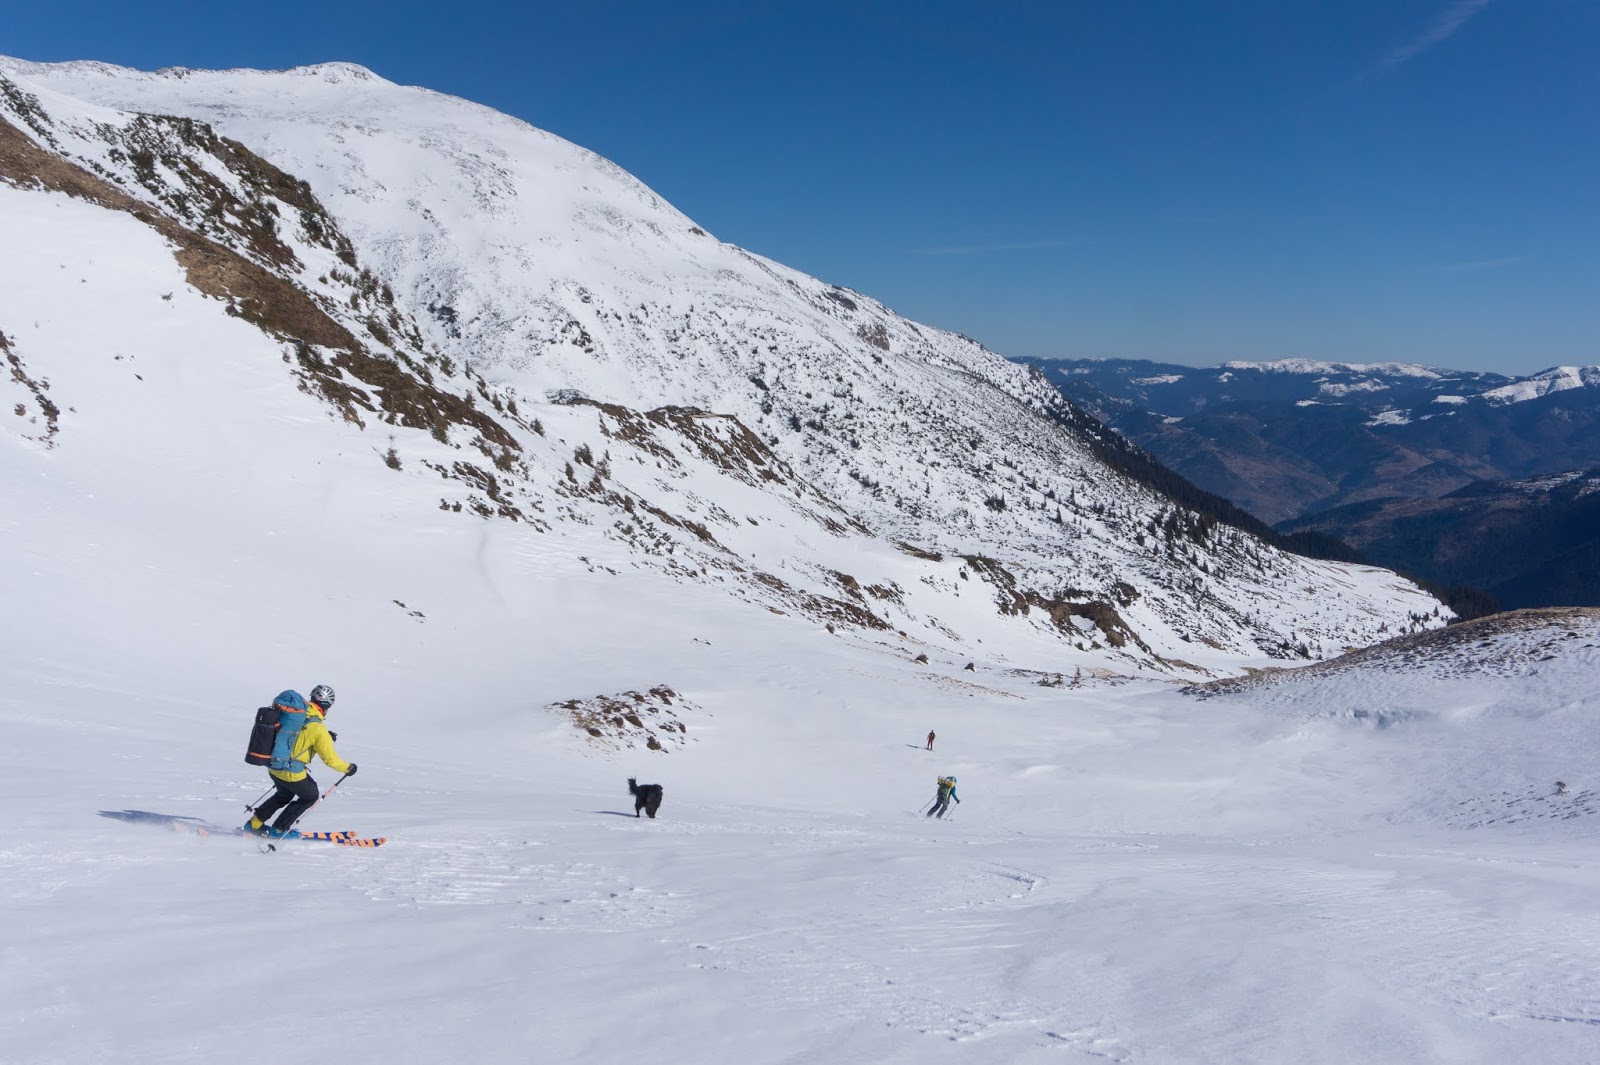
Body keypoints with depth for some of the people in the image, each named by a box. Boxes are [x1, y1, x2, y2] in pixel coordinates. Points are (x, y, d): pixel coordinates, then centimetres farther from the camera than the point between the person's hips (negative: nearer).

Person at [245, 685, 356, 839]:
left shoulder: (296, 708, -3)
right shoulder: (318, 729, -22)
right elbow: (330, 759, -15)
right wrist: (348, 768, 1)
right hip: (291, 772, -7)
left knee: (284, 794, 34)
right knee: (311, 796, 20)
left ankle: (254, 823, 37)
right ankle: (279, 830, 24)